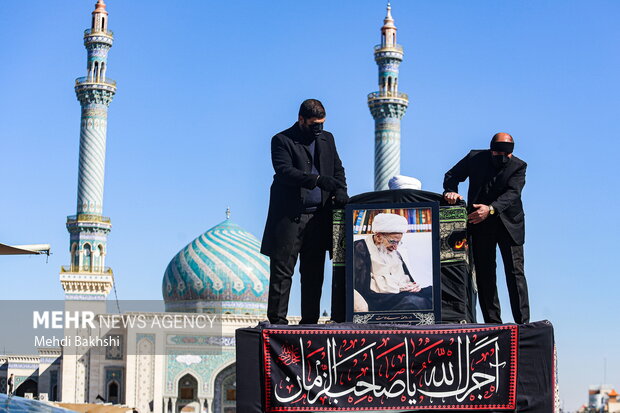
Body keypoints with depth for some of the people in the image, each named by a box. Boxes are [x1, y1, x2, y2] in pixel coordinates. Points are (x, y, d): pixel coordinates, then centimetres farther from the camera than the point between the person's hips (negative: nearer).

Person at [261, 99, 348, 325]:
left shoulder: (327, 138, 17)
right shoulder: (282, 140, -2)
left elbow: (338, 169, 18)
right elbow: (284, 171, -16)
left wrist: (340, 191, -3)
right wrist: (318, 179, -26)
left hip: (318, 217, 5)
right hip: (289, 217, -5)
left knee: (313, 272, 8)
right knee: (282, 271, -3)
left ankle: (310, 321, 14)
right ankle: (277, 321, 1)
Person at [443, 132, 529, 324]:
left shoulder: (518, 166, -8)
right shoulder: (475, 158, -1)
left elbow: (512, 193, -22)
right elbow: (452, 175, 7)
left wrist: (490, 209, -38)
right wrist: (451, 191, -17)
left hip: (508, 224, -2)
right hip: (480, 224, 2)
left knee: (515, 272, -7)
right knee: (484, 274, 2)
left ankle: (522, 322, -6)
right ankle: (492, 323, 7)